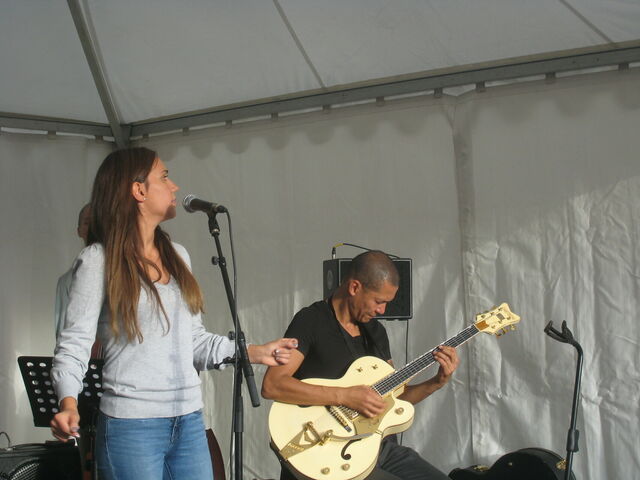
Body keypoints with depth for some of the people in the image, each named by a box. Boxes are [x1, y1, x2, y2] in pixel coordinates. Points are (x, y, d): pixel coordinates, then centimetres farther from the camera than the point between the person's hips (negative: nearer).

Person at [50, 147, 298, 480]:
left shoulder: (178, 256, 13)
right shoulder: (100, 259, -6)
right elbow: (74, 345, -11)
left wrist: (255, 352, 7)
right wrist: (69, 403, -27)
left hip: (189, 420, 6)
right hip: (131, 425, -6)